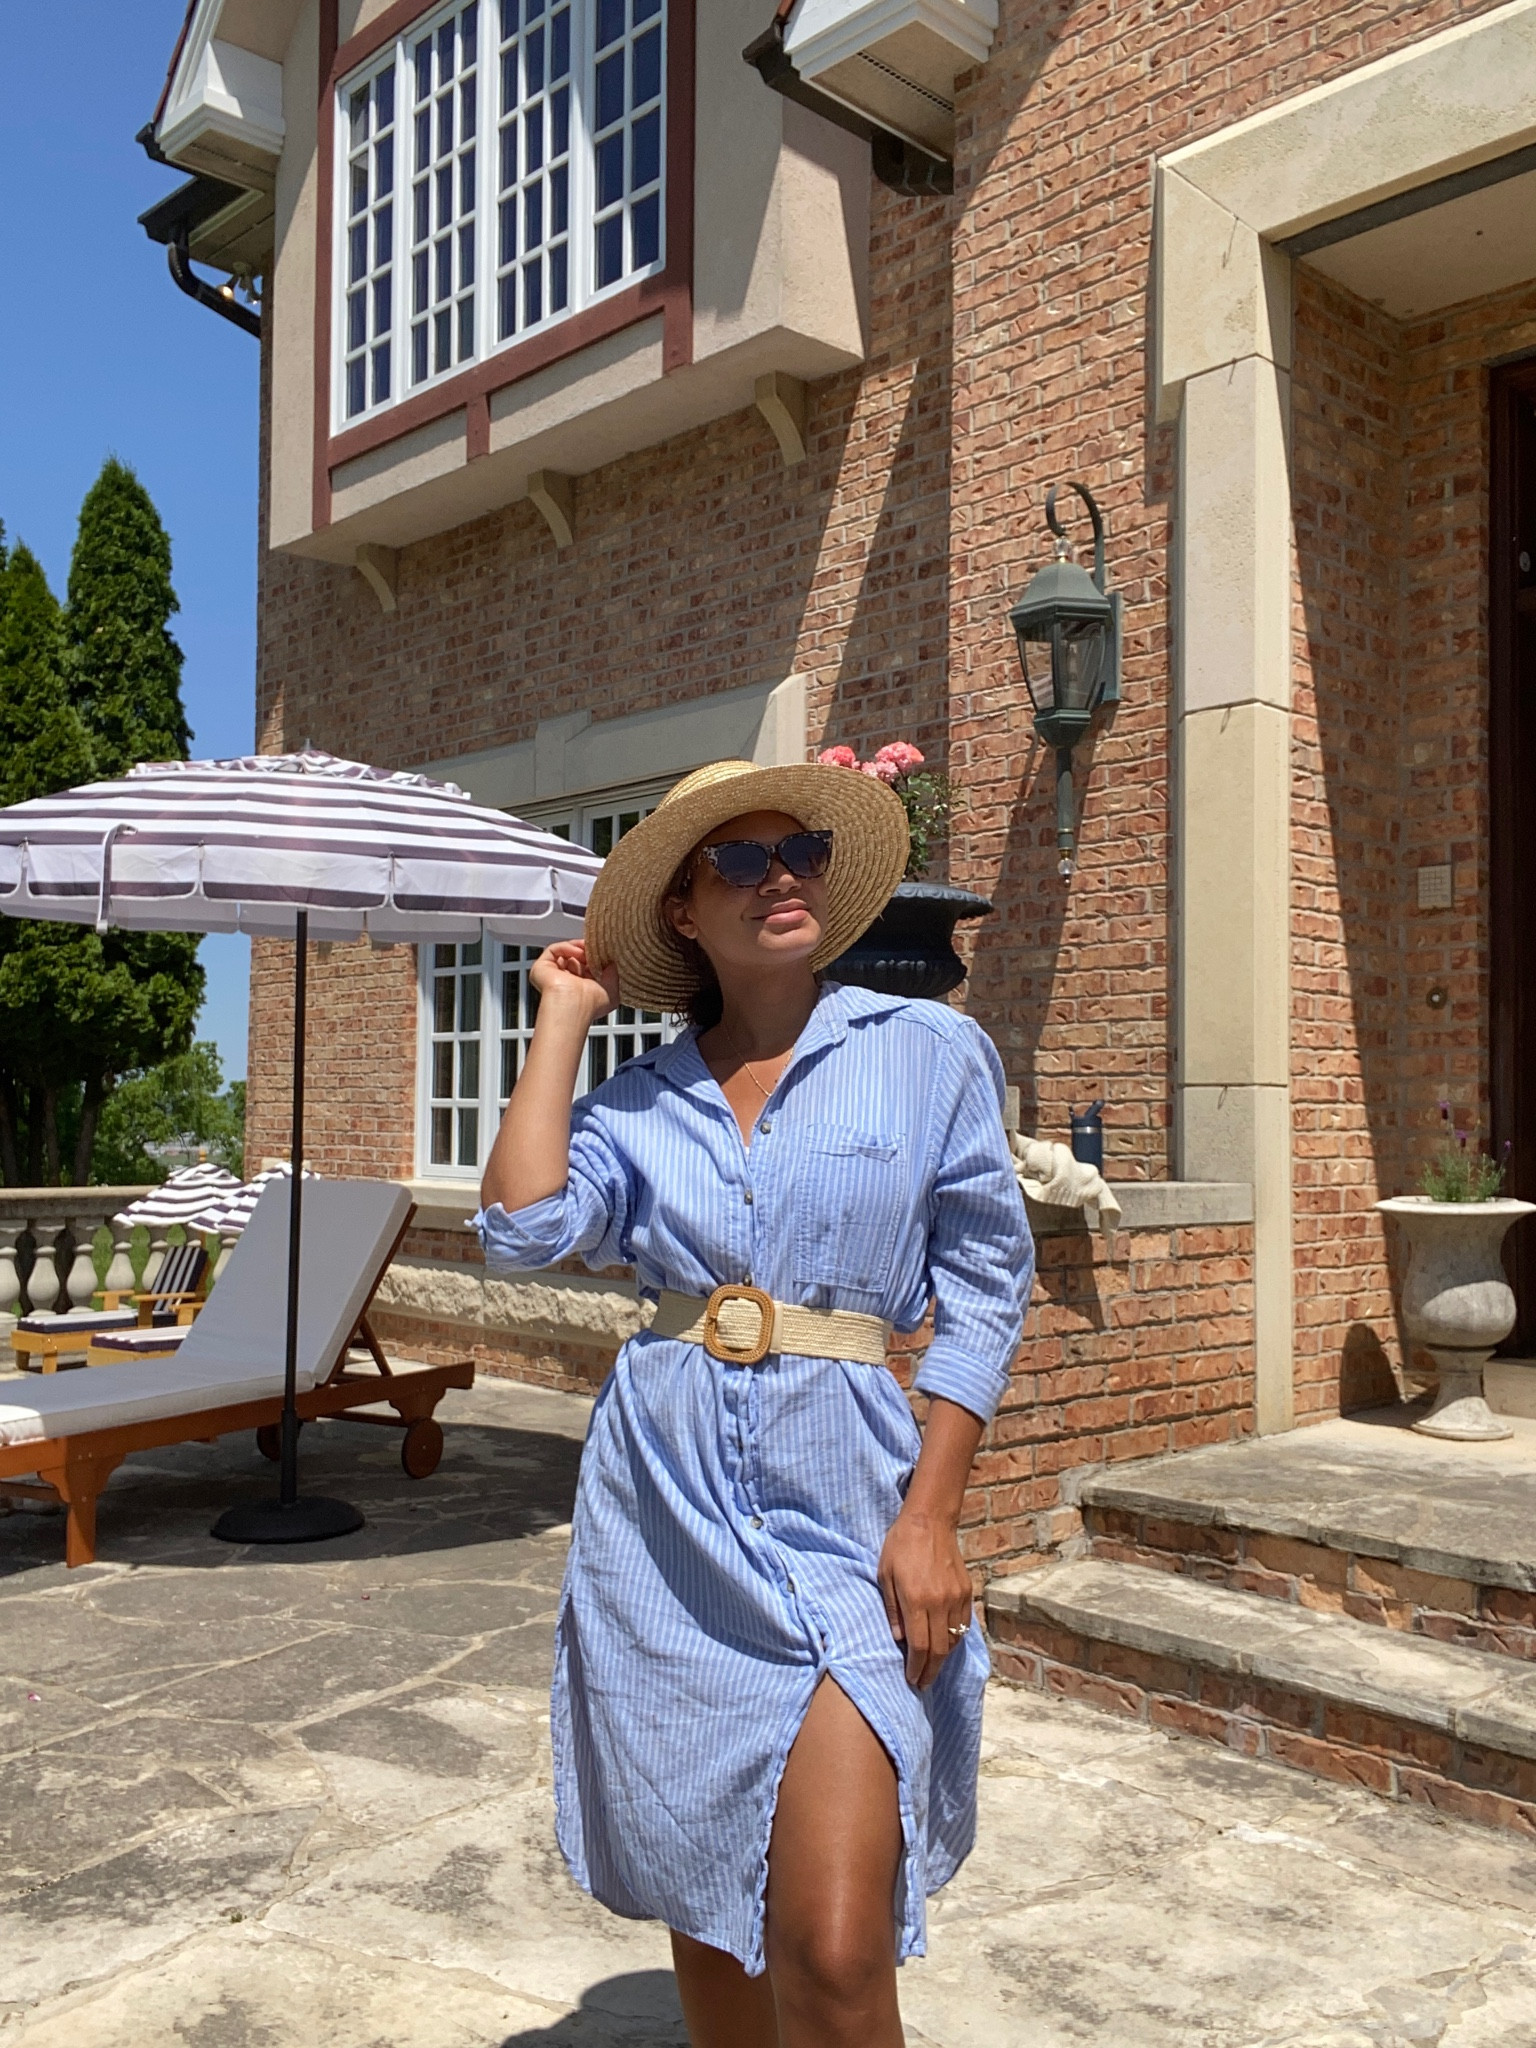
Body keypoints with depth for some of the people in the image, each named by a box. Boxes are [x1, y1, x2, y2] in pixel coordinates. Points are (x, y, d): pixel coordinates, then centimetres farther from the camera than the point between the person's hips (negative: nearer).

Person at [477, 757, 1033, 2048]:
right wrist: (563, 1019, -2)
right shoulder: (638, 1101, 5)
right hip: (663, 1513, 3)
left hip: (840, 1507, -2)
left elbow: (985, 1293, -1)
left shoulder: (930, 1054, -1)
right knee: (700, 1908, 15)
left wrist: (931, 1518, -8)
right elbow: (524, 1231, -12)